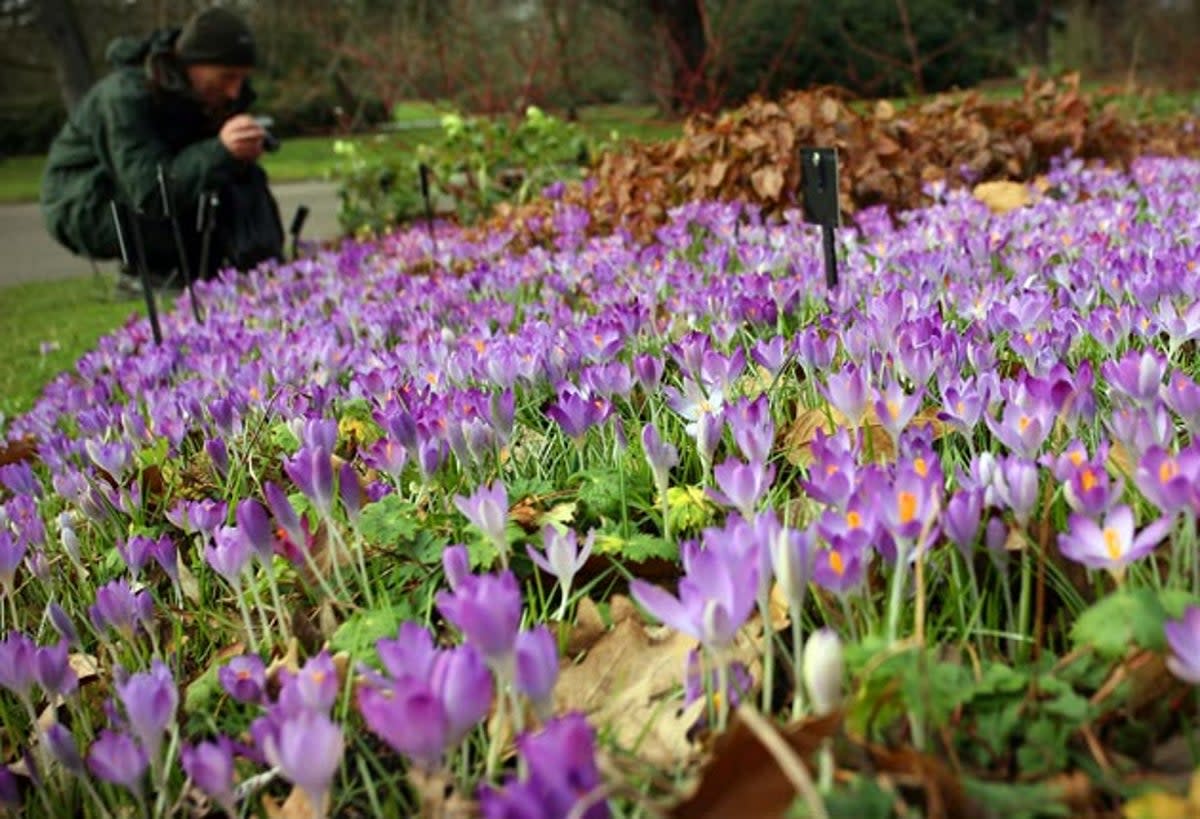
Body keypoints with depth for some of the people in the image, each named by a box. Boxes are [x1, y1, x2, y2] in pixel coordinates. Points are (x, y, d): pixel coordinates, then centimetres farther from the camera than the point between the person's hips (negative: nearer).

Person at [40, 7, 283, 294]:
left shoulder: (202, 91, -8)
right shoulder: (126, 96, -29)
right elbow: (150, 194, -37)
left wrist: (244, 153, -31)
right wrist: (220, 151, -49)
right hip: (84, 208, -7)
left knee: (246, 178, -13)